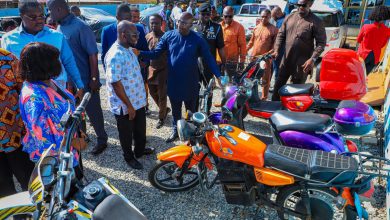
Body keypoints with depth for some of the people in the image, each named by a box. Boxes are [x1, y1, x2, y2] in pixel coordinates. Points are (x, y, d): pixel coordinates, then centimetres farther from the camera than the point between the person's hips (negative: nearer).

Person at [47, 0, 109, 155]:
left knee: (93, 111, 5)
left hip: (85, 79, -7)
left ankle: (102, 140, 21)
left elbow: (93, 54, -19)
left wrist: (94, 78, -19)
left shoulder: (80, 27, -17)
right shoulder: (59, 27, 7)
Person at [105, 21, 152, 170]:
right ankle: (129, 157, 34)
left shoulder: (129, 50, 5)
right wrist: (129, 106, -20)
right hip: (124, 105, -8)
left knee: (140, 129, 24)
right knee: (127, 133, 13)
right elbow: (116, 84, -25)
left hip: (138, 100, 8)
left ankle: (140, 150, 46)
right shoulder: (115, 55, -25)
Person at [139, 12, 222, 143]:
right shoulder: (168, 36, -4)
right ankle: (175, 130, 40)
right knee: (175, 109, 18)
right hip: (173, 82, 2)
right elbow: (155, 53, -4)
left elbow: (209, 58, -7)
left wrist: (218, 76, -15)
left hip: (190, 83, -1)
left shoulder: (198, 40, -9)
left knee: (191, 110, 15)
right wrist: (139, 53, -20)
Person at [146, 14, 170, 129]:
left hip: (163, 69, -6)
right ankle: (165, 109, 39)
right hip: (151, 69, 6)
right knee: (152, 92, 15)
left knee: (162, 95, 3)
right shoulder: (147, 37, 2)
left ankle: (161, 117, 21)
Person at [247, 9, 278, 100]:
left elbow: (275, 45, -9)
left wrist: (268, 54, -21)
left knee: (266, 80, 5)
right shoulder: (256, 28, 7)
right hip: (254, 57, 5)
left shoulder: (274, 29, -7)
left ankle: (264, 98, 16)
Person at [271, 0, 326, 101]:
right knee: (278, 85, 12)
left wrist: (312, 59, -20)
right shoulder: (289, 18, 8)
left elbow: (321, 43, -8)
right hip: (286, 59, 5)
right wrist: (276, 50, -4)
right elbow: (281, 35, 11)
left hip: (302, 63, -5)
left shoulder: (316, 22, -6)